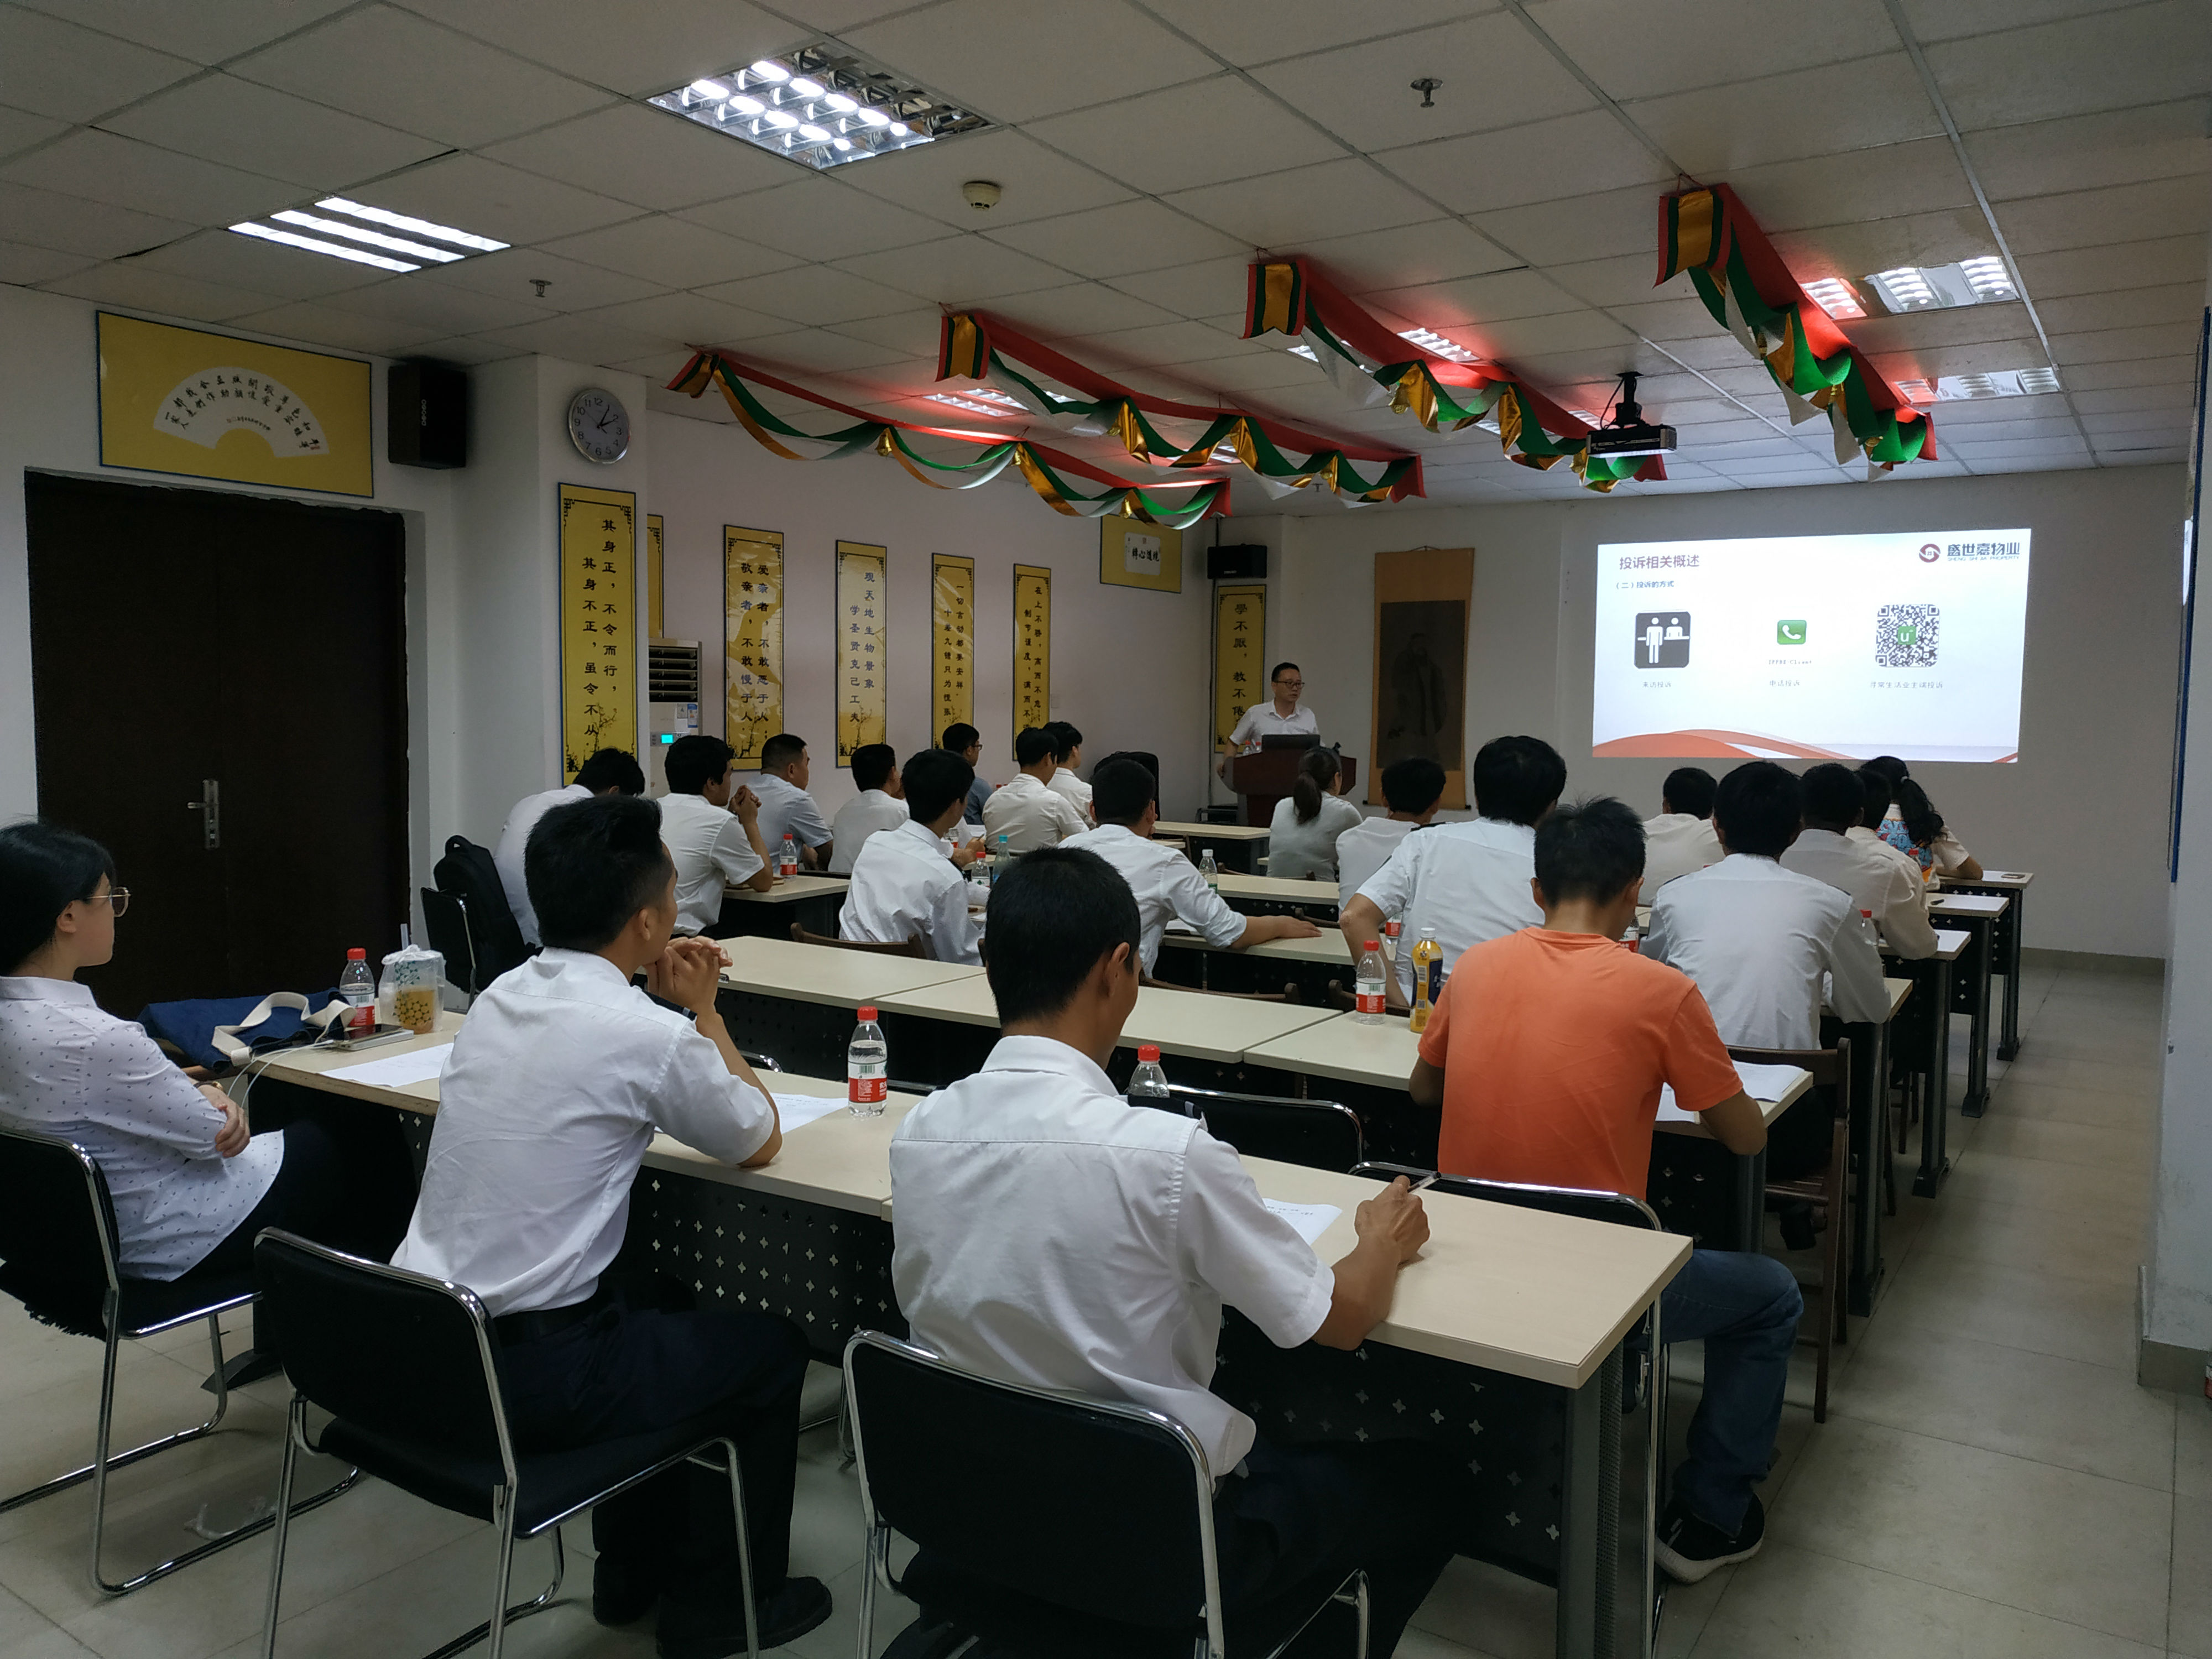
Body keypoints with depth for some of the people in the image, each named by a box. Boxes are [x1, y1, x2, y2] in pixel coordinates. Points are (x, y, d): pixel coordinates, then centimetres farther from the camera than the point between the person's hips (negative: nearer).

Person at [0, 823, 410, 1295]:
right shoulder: (94, 1039, -33)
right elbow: (212, 1135, -21)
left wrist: (202, 1095, -9)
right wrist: (212, 1096, 0)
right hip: (180, 1242, -9)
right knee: (372, 1133, 11)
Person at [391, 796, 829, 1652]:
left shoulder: (498, 997, 4)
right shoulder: (647, 1034, -20)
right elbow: (761, 1141, -2)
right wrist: (703, 1010, 5)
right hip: (526, 1373, -8)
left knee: (661, 1302, 30)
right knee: (772, 1346, 12)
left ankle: (633, 1570, 41)